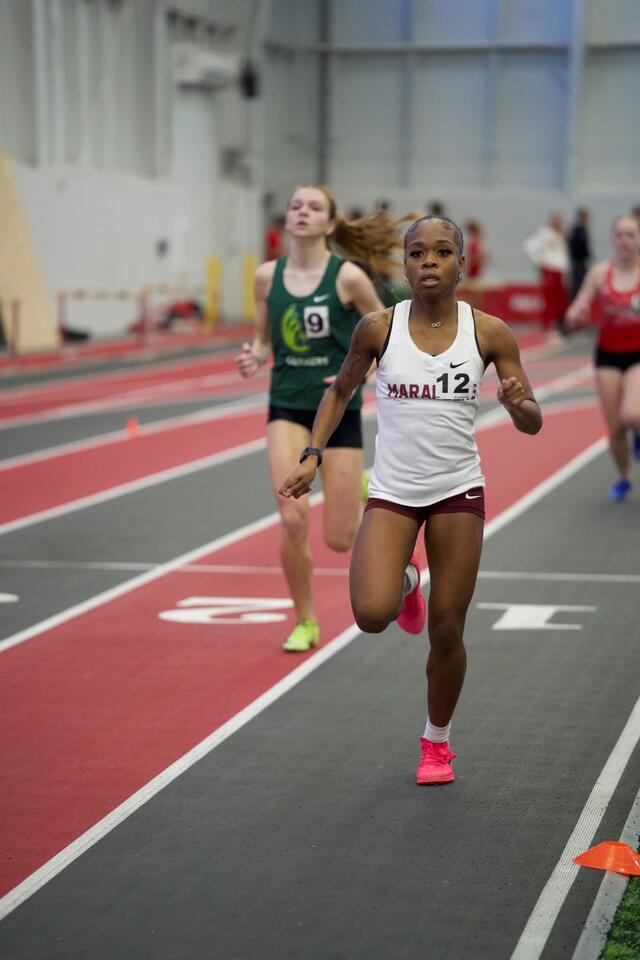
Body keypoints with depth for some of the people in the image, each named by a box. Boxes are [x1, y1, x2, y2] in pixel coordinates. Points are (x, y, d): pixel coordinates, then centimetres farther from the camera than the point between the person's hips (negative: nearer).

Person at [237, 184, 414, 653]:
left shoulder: (348, 276, -9)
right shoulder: (268, 275, 0)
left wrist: (360, 375, -16)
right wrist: (254, 358, -11)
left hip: (339, 408, -2)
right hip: (287, 407, 2)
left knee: (339, 539, 1)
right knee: (293, 522, -14)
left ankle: (362, 493, 39)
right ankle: (305, 622, 10)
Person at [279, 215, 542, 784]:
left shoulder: (489, 333, -6)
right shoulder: (378, 328, -6)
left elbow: (533, 423, 0)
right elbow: (341, 391, 12)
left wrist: (516, 403, -22)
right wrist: (312, 456, 2)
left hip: (458, 492, 0)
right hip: (392, 493, 0)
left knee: (446, 633, 4)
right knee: (371, 615, -20)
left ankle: (437, 742, 30)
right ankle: (406, 582, 18)